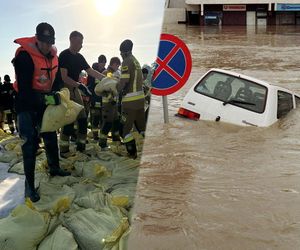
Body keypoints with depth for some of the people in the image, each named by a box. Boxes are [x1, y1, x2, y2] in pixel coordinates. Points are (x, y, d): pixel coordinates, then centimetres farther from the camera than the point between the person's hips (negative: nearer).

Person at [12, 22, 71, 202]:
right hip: (27, 105, -7)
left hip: (46, 102, 7)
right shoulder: (24, 56, -24)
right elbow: (24, 89, -27)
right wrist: (46, 99, -33)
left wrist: (55, 95, 4)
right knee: (30, 145, -8)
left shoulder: (53, 55, -1)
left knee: (51, 137, 18)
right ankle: (29, 185, 1)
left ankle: (54, 168, 39)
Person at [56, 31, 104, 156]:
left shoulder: (79, 57, 10)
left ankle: (81, 146, 17)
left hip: (74, 89, 8)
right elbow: (64, 77, -20)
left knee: (83, 118, 6)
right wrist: (80, 85, -27)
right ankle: (64, 150, -5)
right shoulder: (64, 55, -13)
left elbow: (91, 71, 11)